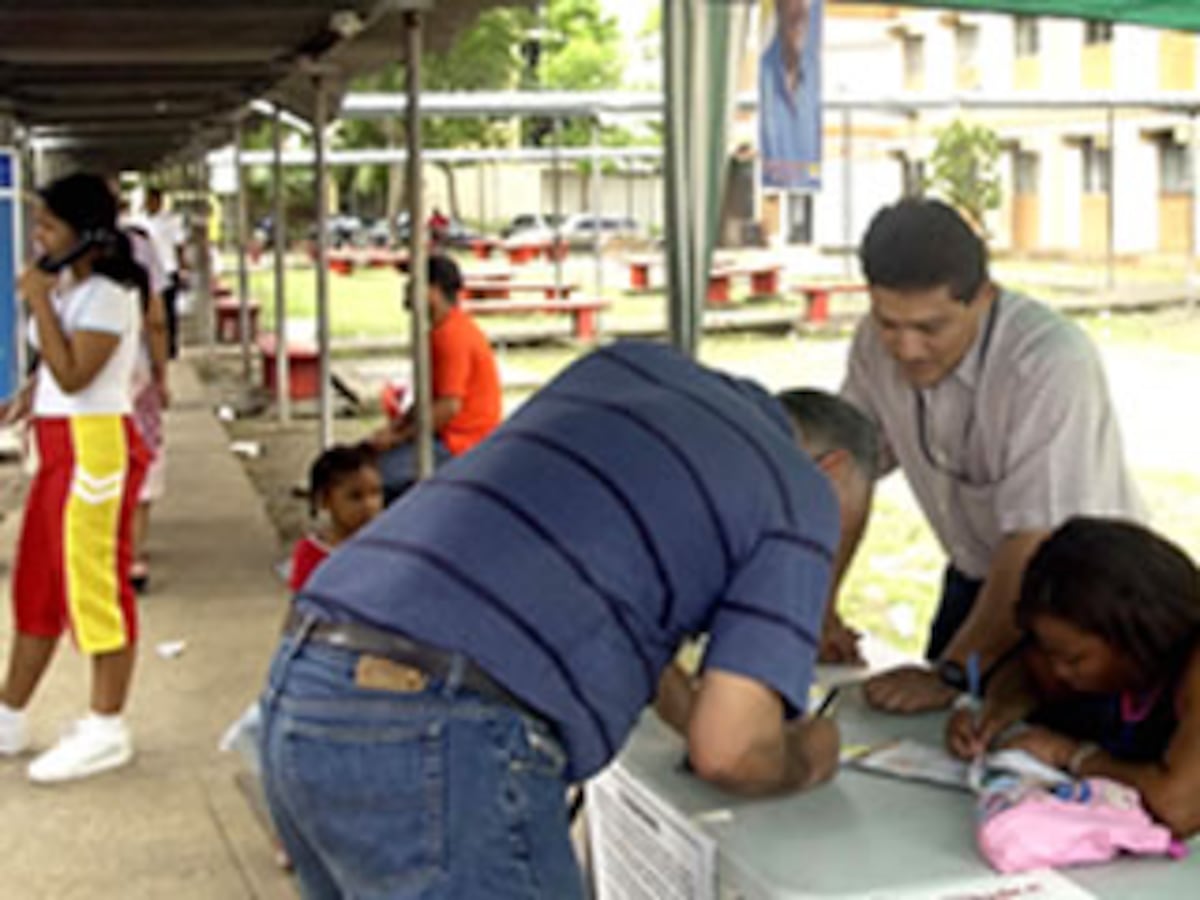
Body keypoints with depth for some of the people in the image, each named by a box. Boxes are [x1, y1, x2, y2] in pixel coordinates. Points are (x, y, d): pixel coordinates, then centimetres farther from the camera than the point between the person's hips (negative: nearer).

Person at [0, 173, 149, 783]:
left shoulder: (108, 294, -13)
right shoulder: (70, 288, 14)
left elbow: (73, 375, -22)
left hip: (94, 445, -10)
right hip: (60, 445, 10)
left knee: (93, 584, -4)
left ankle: (106, 731, 4)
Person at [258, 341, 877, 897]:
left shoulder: (631, 365, 22)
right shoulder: (799, 496, 4)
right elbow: (730, 750, -6)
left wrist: (686, 709, 34)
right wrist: (803, 762, 17)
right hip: (441, 749, -8)